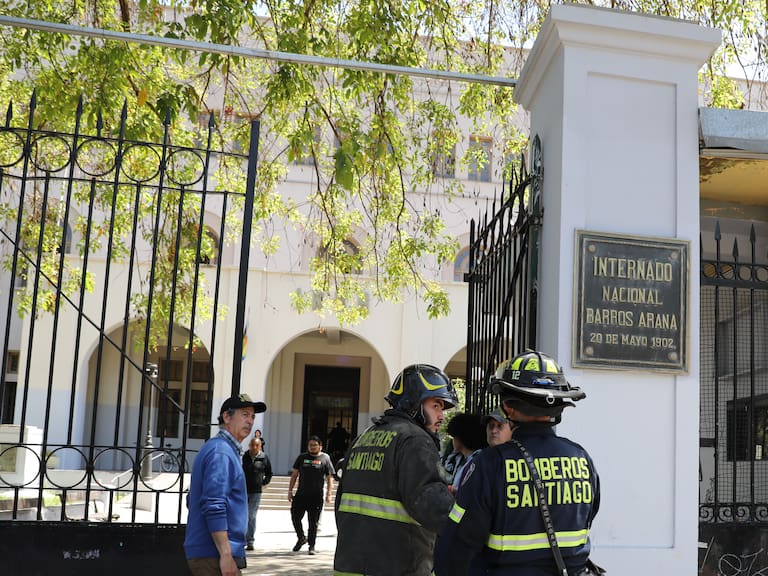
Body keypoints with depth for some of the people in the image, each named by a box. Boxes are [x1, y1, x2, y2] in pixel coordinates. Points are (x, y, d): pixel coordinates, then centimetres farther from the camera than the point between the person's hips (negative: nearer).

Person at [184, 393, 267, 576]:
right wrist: (226, 555, -24)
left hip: (204, 553, 10)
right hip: (214, 555, -10)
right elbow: (214, 507, -23)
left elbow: (193, 500, 25)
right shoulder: (221, 452, -13)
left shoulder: (219, 449, 18)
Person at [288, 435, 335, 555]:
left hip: (316, 497, -3)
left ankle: (311, 546, 13)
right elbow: (294, 474, 13)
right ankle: (301, 538, 27)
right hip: (301, 495, 3)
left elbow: (329, 478, 2)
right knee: (295, 518, 3)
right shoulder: (302, 457, 10)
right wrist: (290, 490, 7)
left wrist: (328, 494, -6)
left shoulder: (325, 458, 2)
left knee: (313, 522, 3)